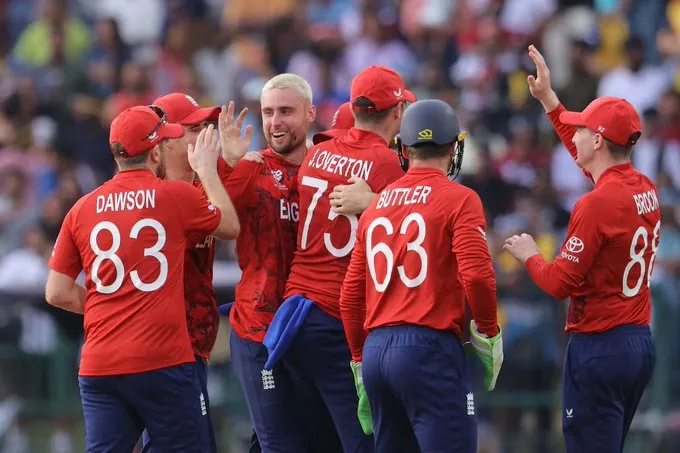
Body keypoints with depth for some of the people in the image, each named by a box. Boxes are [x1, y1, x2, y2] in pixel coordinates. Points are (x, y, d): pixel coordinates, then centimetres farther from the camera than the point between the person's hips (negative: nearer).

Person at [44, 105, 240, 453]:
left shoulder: (82, 209, 5)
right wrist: (207, 170, 27)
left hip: (98, 368, 4)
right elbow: (230, 227, 16)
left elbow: (57, 293, 8)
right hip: (163, 362, -3)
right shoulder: (177, 197, -4)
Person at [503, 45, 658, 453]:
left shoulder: (596, 205, -18)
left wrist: (529, 255, 3)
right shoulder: (646, 190, 7)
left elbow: (560, 284, -16)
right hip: (641, 344, 9)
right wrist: (548, 99, 31)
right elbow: (589, 157, 27)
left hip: (599, 348, -9)